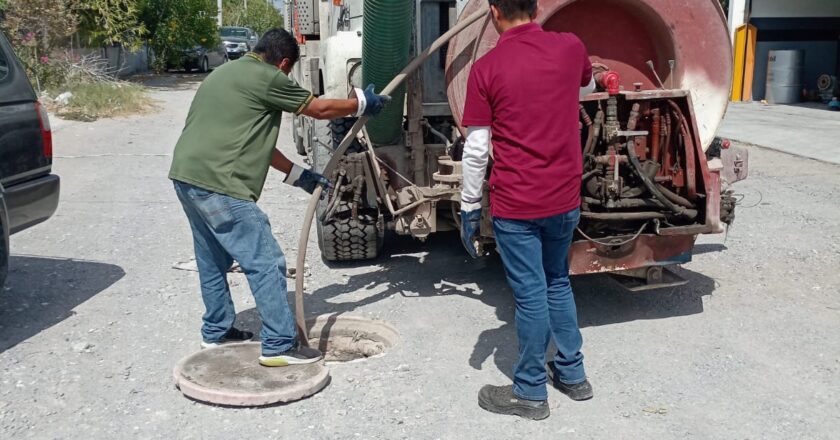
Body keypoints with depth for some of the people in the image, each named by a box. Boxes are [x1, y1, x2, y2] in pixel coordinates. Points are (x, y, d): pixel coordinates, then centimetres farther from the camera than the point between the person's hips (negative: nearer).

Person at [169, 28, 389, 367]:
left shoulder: (230, 73, 22)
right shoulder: (266, 77, -7)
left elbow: (257, 141, 24)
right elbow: (320, 109, 2)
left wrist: (297, 174, 24)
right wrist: (362, 103, 18)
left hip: (186, 176, 10)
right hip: (216, 183, -10)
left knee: (213, 261, 22)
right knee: (266, 263, -4)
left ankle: (216, 331, 35)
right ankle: (279, 346, 1)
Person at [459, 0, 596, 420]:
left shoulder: (486, 68, -12)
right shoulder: (570, 47, -1)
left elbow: (476, 149, -11)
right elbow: (586, 88, 23)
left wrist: (469, 207, -2)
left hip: (515, 204, -4)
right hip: (565, 197, 5)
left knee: (530, 294, 5)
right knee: (557, 282, 22)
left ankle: (530, 392, 19)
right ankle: (572, 373, 33)